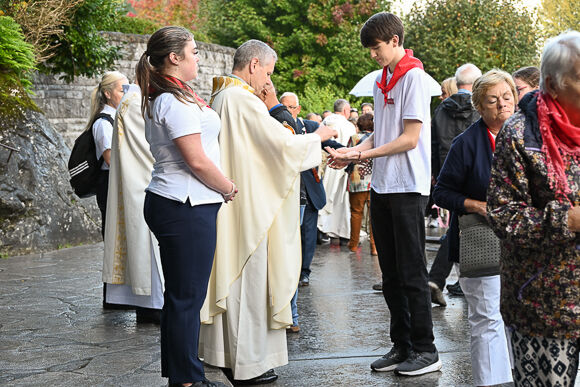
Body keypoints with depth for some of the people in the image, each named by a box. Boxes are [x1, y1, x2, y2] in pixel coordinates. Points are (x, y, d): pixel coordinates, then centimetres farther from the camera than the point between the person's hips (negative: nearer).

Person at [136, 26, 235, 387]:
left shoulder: (159, 99, 16)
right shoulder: (177, 101, -15)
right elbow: (197, 161, -18)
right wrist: (229, 188, -3)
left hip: (168, 203, 10)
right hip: (187, 207, -10)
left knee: (180, 294, 16)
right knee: (187, 297, -3)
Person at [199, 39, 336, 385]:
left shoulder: (221, 97, 14)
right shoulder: (243, 99, -18)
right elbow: (283, 143, -18)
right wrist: (317, 137, 0)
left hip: (230, 204, 10)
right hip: (248, 207, -10)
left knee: (231, 275, 15)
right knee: (248, 278, -2)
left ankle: (228, 353, 24)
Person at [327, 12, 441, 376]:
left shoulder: (414, 77, -10)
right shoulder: (381, 81, 15)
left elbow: (410, 138, -15)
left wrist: (364, 154, -13)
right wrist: (353, 151, 1)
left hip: (408, 188, -8)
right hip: (382, 186, 8)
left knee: (411, 273, -3)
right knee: (390, 274, 11)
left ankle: (426, 349, 7)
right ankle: (402, 346, 20)